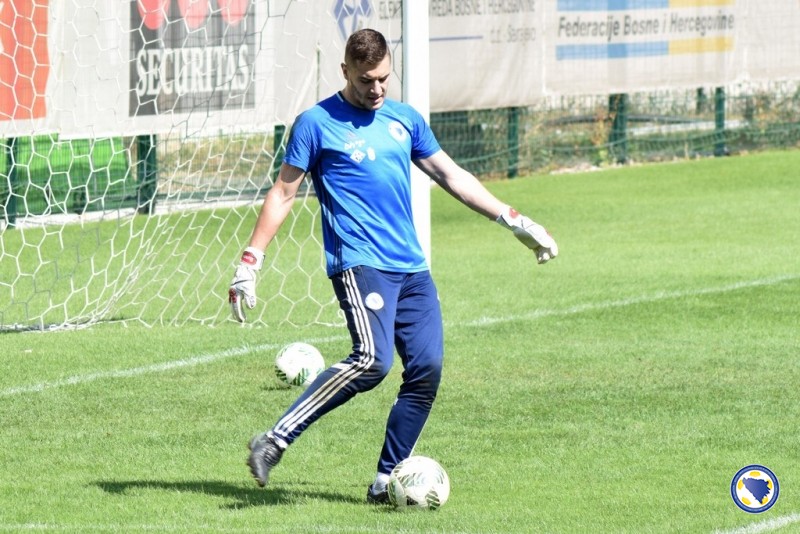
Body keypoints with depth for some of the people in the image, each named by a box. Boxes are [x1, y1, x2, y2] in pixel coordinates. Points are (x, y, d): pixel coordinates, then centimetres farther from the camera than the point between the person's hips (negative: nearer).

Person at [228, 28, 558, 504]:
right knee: (372, 361, -26)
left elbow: (452, 176, 24)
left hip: (411, 267, 6)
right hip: (359, 263, -6)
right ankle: (275, 442, -21)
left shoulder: (405, 119, 16)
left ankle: (387, 481, 6)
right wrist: (250, 262, -2)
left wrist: (514, 220, 21)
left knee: (427, 370, -5)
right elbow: (284, 193, 4)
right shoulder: (317, 123, 1)